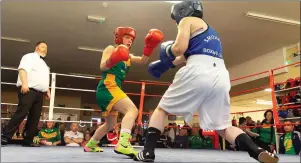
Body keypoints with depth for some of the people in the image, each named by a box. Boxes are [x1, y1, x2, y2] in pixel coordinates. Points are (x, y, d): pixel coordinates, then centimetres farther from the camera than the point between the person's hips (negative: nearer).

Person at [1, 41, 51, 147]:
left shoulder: (44, 64, 28)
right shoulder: (29, 57, 3)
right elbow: (23, 69, -12)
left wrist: (48, 91, 17)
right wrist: (24, 84, -25)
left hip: (39, 93, 8)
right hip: (28, 90, -8)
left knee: (35, 118, 2)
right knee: (21, 114, -17)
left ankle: (28, 141, 4)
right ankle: (5, 136, -13)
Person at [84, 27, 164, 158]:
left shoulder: (128, 56, 21)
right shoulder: (110, 49, 1)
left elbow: (143, 60, 4)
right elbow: (103, 67, -14)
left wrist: (149, 46, -11)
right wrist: (112, 60, -35)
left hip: (112, 89, 10)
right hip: (108, 88, -10)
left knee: (110, 124, 23)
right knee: (132, 110, -28)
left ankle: (90, 145, 39)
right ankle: (123, 144, -45)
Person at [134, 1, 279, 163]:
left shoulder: (187, 20, 13)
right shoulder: (210, 31, 36)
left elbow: (180, 48, -3)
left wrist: (167, 49, 18)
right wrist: (166, 63, 46)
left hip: (197, 72, -6)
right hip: (220, 76, 7)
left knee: (161, 109, 13)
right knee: (222, 127, 12)